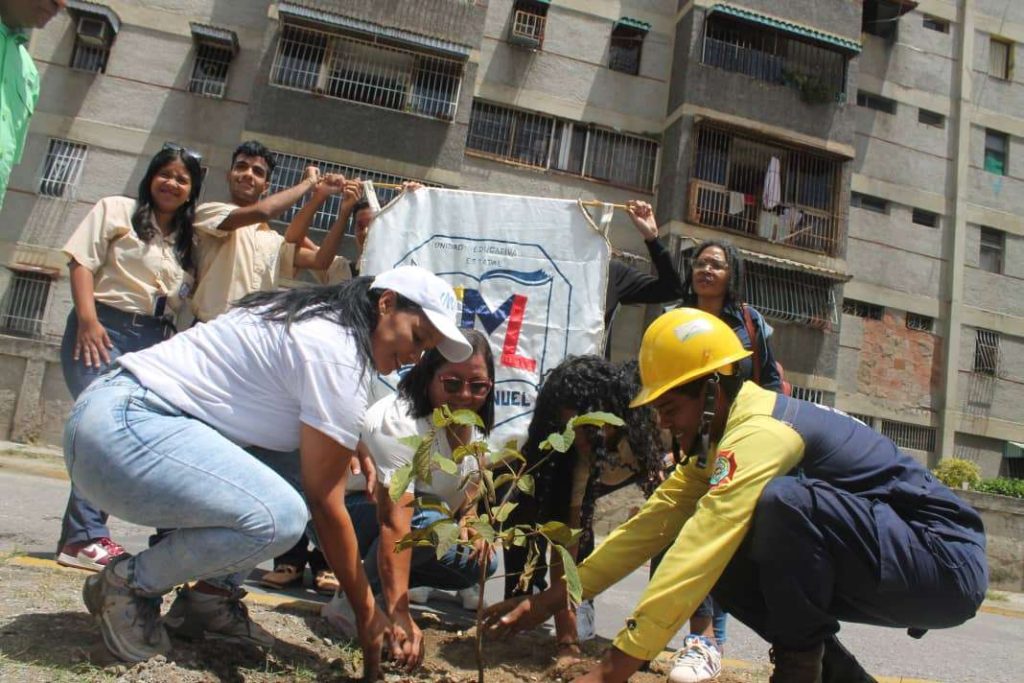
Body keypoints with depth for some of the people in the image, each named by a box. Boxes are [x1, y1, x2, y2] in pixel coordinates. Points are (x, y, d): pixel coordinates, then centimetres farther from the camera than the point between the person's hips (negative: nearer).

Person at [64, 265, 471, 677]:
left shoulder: (314, 317, 14)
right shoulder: (337, 352, -16)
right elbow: (325, 502, -14)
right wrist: (366, 614, -7)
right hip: (123, 428, -10)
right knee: (281, 517, -28)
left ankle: (206, 600, 10)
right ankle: (128, 585, -3)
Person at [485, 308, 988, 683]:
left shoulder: (761, 432, -25)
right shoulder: (721, 438, 4)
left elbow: (700, 550, -34)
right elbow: (651, 524, 2)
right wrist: (549, 600, -1)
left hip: (946, 560, -9)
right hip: (882, 564, 9)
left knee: (783, 502, -34)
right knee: (719, 565, -2)